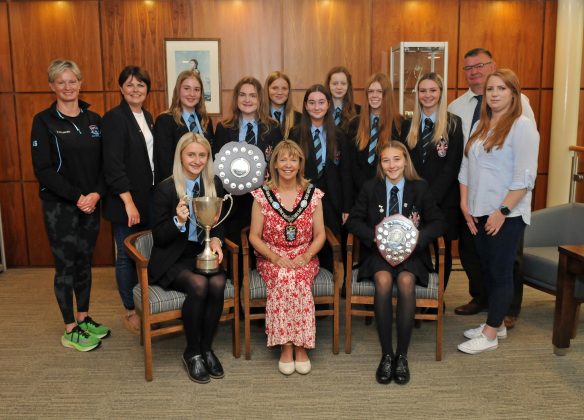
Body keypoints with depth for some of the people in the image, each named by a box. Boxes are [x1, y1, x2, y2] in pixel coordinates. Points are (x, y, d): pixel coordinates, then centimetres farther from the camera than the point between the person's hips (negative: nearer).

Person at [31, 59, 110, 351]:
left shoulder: (93, 120, 7)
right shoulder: (44, 121, -5)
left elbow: (103, 163, 5)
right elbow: (43, 169, -11)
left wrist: (96, 193, -11)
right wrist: (76, 197, -17)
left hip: (91, 204, 4)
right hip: (59, 206, -4)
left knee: (85, 262, 13)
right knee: (65, 265, 3)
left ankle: (83, 319, 28)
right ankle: (70, 331, 15)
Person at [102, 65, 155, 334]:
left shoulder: (147, 117, 12)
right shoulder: (114, 118, -10)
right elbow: (112, 163, -17)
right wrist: (128, 201, -20)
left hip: (149, 198, 7)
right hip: (125, 200, -7)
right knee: (127, 256, 4)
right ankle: (130, 312, 17)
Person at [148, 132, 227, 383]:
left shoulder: (215, 184, 5)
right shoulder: (166, 188, -8)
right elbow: (159, 237, -6)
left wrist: (216, 239, -8)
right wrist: (178, 221, -26)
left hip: (204, 254, 4)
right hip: (174, 259, -3)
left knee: (217, 283, -27)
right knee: (198, 285, -31)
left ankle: (207, 348, -6)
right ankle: (192, 353, -9)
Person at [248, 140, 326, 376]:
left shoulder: (312, 194, 4)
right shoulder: (263, 195, 1)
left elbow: (320, 235, 5)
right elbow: (254, 236, 1)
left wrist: (306, 257, -13)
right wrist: (275, 257, -14)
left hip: (304, 258, 1)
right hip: (272, 259, 0)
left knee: (296, 278, -32)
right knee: (283, 277, -32)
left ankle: (299, 344, -20)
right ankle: (287, 346, -21)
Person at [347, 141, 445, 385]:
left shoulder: (420, 188, 6)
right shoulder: (370, 188, 7)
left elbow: (438, 223, 4)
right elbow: (353, 221, 4)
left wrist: (417, 237, -15)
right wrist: (375, 235, -15)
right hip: (378, 251, 0)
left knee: (406, 281, -33)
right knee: (383, 280, -33)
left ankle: (402, 356, -21)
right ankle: (386, 355, -22)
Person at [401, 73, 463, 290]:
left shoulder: (453, 123, -3)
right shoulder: (408, 124, 9)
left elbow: (452, 166, -9)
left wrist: (431, 197, -16)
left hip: (443, 199, -2)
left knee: (442, 251, 7)